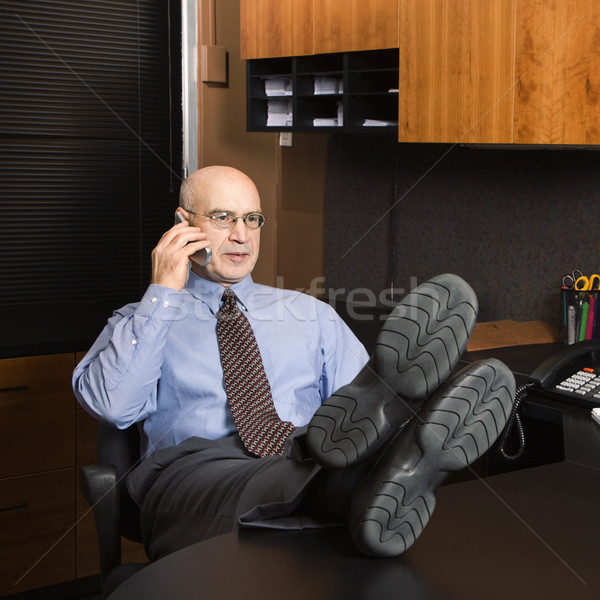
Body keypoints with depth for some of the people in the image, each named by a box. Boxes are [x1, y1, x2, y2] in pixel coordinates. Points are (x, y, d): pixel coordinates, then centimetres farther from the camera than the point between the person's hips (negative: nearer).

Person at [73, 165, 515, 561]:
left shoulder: (310, 313, 27)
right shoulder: (140, 321, 18)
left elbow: (360, 392, 15)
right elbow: (113, 405, -1)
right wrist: (163, 291, 0)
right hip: (197, 472, -2)